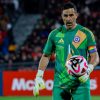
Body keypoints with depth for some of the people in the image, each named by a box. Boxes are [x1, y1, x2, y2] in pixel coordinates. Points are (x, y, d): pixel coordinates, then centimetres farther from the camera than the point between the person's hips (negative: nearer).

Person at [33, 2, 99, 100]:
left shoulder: (86, 33, 1)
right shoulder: (55, 34, 6)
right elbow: (46, 56, 13)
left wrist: (87, 71, -16)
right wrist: (39, 77, 4)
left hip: (80, 82, -2)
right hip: (60, 83, 2)